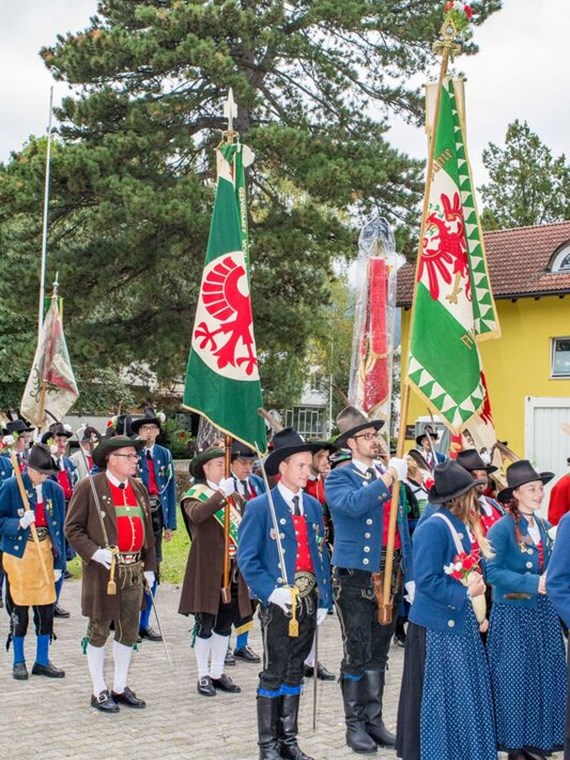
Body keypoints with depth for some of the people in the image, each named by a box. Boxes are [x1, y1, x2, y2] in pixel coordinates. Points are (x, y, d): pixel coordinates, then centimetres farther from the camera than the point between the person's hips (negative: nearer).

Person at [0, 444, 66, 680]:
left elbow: (59, 528, 8)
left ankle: (42, 661, 18)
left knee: (46, 609, 5)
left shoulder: (54, 490, 4)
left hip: (45, 556, 3)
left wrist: (59, 563, 5)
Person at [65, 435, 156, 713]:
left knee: (129, 630, 12)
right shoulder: (89, 487, -7)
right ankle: (99, 692, 15)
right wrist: (93, 552, -20)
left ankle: (120, 687, 26)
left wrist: (149, 566, 14)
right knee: (99, 630, 5)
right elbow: (72, 527, -8)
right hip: (103, 571, -6)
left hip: (133, 571, 6)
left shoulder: (139, 489, 12)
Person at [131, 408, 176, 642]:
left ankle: (144, 623, 18)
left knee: (153, 569, 8)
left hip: (156, 516, 4)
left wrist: (170, 523, 7)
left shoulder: (164, 454, 10)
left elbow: (170, 489, 10)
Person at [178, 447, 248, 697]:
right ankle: (203, 676, 8)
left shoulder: (233, 494, 16)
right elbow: (196, 515, -26)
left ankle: (218, 673, 21)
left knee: (225, 623, 11)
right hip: (207, 568, -6)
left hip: (232, 568, 6)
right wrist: (221, 494, -31)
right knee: (205, 624, -1)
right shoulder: (196, 493, -4)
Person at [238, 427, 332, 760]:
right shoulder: (260, 507, -8)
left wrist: (324, 599, 8)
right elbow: (246, 558, -10)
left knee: (295, 672, 13)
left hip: (308, 602, 5)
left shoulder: (313, 506, 9)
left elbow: (322, 555, 12)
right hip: (278, 603, -5)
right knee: (274, 674, 2)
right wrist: (271, 591, -20)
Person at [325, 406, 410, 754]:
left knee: (379, 655, 13)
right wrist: (388, 478, -26)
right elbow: (352, 504, -27)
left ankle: (375, 719, 23)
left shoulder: (390, 475, 12)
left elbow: (402, 526, 16)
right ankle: (354, 725, 12)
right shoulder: (339, 477, -5)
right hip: (357, 577, -5)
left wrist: (410, 574, 9)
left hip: (391, 576, 5)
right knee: (357, 656, 1)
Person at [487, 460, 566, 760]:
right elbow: (493, 571, -20)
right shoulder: (502, 528, -13)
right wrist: (534, 583, -24)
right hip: (514, 613, -6)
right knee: (515, 680, 1)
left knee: (546, 676, 8)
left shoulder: (544, 526, 9)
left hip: (544, 612, 7)